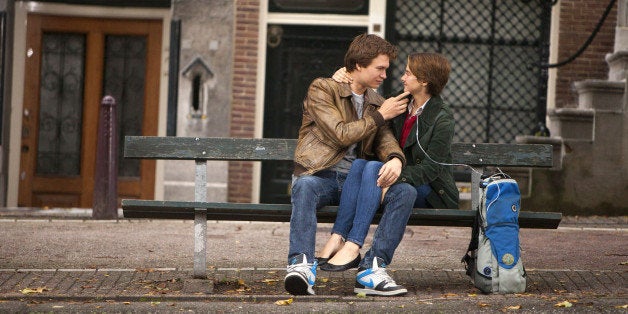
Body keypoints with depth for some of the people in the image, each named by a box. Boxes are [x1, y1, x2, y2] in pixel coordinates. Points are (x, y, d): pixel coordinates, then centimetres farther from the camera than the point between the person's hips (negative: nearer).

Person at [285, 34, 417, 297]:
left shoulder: (375, 101, 20)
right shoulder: (322, 88, 0)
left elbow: (385, 138, 7)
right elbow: (341, 135, -11)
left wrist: (395, 159, -17)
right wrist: (380, 115, -2)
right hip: (321, 175, -5)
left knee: (406, 191, -22)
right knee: (305, 186, -40)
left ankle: (374, 267, -28)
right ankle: (301, 266, -49)